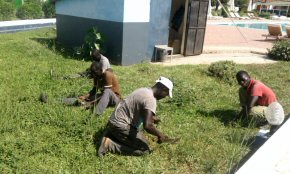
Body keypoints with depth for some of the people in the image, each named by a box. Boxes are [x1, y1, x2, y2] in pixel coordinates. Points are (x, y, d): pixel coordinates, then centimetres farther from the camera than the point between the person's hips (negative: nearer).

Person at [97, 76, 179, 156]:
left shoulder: (144, 90, 7)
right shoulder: (150, 100, -23)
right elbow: (147, 126, -34)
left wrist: (152, 118, 36)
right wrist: (160, 135, -17)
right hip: (120, 125, -10)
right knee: (144, 150, -10)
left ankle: (111, 133, 16)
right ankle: (109, 144, -10)